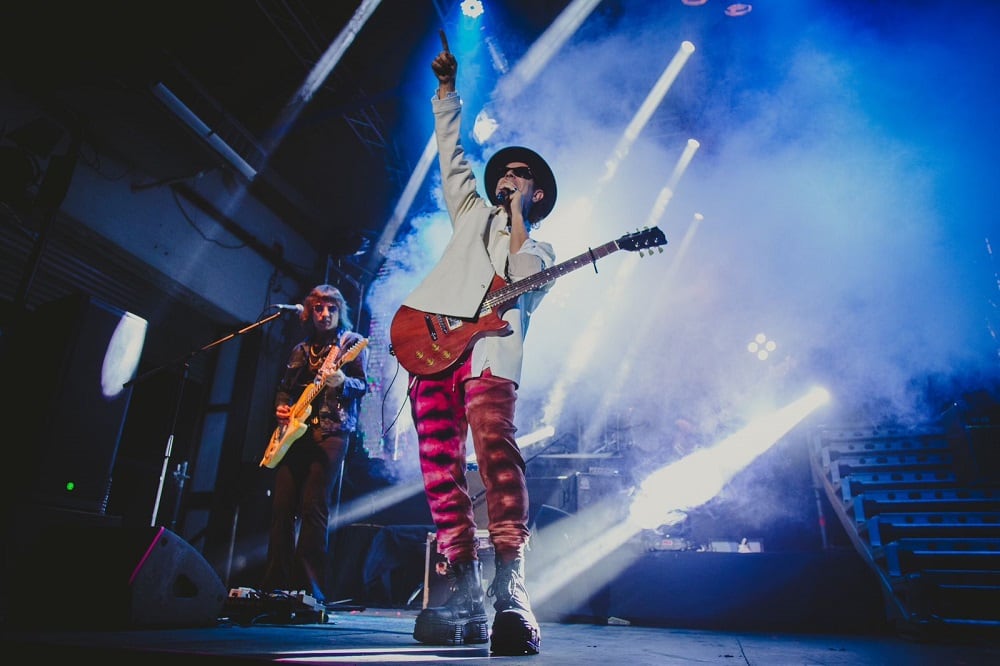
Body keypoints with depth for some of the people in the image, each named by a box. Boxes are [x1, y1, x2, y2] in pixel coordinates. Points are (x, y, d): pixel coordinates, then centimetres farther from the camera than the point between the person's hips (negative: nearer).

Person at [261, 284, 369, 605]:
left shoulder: (352, 343, 6)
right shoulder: (300, 350, 21)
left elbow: (362, 386, -5)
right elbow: (284, 387, 25)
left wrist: (340, 380, -26)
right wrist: (281, 407, 4)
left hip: (331, 432, -5)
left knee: (313, 507, -13)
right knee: (282, 508, 0)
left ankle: (310, 589, -8)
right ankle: (275, 585, 9)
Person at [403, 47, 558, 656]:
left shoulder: (540, 247, 23)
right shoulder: (472, 214, 34)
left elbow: (524, 276, -1)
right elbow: (451, 148, 35)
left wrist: (517, 215, 7)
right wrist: (447, 88, 35)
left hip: (488, 348, -3)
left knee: (496, 451, -25)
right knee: (441, 469, -7)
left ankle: (509, 586, -27)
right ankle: (465, 597, -4)